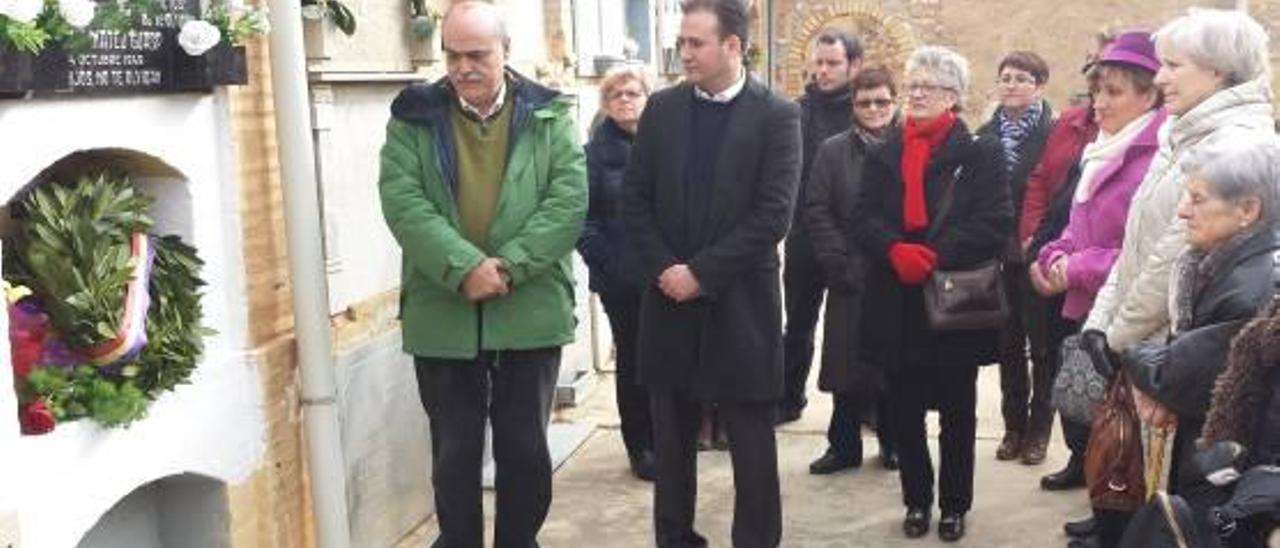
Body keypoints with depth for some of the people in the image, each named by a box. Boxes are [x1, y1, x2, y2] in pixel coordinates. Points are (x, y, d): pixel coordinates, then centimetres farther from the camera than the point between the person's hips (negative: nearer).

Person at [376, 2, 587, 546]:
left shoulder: (548, 115, 2)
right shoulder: (414, 117, 2)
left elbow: (569, 200, -7)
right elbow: (402, 202, -9)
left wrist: (509, 266, -17)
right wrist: (464, 267, -21)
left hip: (530, 311, 0)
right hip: (442, 314, 0)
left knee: (525, 447, 11)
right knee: (454, 451, 11)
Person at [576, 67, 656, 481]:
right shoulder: (595, 153, 0)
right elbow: (585, 217, -4)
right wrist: (604, 263, -13)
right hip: (622, 279, -2)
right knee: (632, 358, 7)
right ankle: (640, 445, 18)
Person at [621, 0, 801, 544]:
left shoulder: (776, 115, -6)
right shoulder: (662, 108, 6)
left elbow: (773, 214, -13)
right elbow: (634, 198, 4)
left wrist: (702, 272, -15)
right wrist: (663, 269, -9)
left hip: (740, 301, -3)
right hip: (670, 296, 4)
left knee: (752, 442, 6)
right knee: (671, 438, 12)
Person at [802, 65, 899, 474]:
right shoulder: (833, 151, 5)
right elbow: (816, 211, 1)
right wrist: (839, 262, -7)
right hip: (850, 280, 1)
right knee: (847, 363, 5)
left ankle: (893, 441, 23)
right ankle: (844, 445, 16)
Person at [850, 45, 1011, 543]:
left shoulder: (980, 153, -2)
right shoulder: (884, 155, 9)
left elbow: (994, 224, -12)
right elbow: (863, 218, 0)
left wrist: (935, 255, -21)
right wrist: (896, 251, -19)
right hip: (897, 304, 3)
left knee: (957, 412, 9)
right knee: (906, 412, 10)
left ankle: (954, 505, 23)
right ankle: (917, 500, 25)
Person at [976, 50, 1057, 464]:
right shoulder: (986, 136, 7)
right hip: (999, 255, 4)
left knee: (1042, 345, 5)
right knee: (1008, 344, 11)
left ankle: (1038, 430, 15)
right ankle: (1014, 426, 22)